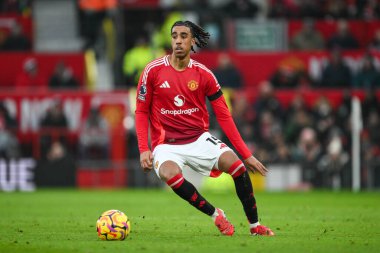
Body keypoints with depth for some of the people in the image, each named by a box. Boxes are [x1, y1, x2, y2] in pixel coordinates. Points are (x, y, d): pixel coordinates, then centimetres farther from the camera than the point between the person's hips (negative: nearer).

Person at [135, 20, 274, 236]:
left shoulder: (204, 75, -1)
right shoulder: (153, 71, -4)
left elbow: (224, 116, 2)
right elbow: (142, 111, 3)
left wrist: (247, 154, 0)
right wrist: (144, 150, -8)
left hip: (199, 139, 2)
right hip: (167, 144, -2)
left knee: (235, 163, -21)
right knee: (169, 173, -35)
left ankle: (255, 226, -4)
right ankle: (216, 215, -17)